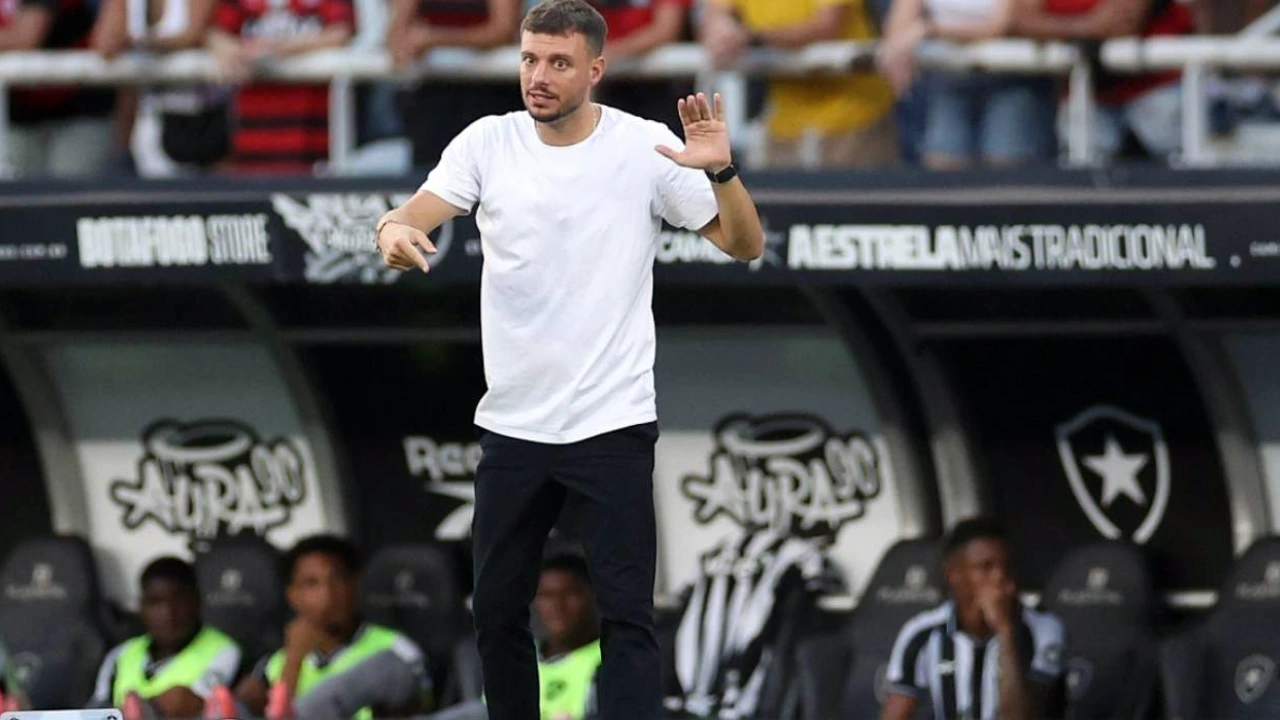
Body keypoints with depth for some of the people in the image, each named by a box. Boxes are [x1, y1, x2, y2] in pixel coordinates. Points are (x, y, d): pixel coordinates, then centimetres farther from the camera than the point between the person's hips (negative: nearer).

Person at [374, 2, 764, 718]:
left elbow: (746, 245, -5)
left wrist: (722, 171, -25)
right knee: (497, 611, 11)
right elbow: (416, 215, -10)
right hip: (513, 421, 3)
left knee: (627, 617, -9)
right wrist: (394, 230, -35)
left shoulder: (647, 147, -5)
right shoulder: (488, 142, 0)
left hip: (614, 424, -3)